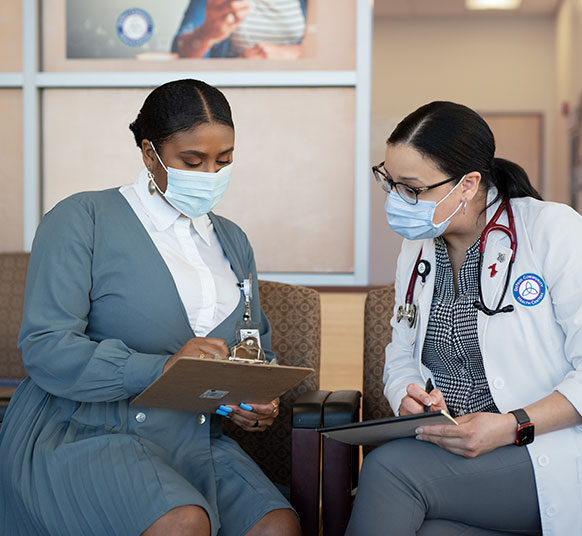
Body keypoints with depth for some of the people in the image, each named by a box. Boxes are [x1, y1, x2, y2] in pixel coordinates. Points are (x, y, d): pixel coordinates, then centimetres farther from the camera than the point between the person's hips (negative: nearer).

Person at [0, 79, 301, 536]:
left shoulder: (232, 241, 19)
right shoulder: (82, 221, -3)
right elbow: (46, 350, -13)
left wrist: (259, 400, 0)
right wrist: (160, 368, -26)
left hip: (193, 440, 5)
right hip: (84, 433, -5)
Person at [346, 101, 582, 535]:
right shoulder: (417, 247, 14)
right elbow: (402, 355, 19)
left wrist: (513, 427, -22)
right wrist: (408, 396, -4)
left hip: (547, 452, -4)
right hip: (444, 450, 5)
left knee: (388, 469, -28)